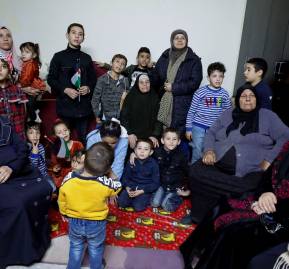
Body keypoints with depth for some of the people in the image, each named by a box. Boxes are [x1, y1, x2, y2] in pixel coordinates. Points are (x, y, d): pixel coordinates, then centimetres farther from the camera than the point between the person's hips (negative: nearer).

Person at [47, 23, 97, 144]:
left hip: (84, 105, 2)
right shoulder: (59, 56, 4)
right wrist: (65, 90, -13)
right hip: (65, 104, -2)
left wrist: (89, 88, -5)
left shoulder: (87, 58, 12)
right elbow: (51, 79, 2)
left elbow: (93, 78, 17)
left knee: (83, 138, 5)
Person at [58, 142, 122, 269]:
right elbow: (118, 186, -9)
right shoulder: (105, 183, -34)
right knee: (96, 249, 28)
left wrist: (65, 214, 12)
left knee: (76, 248, 30)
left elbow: (62, 202, -7)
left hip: (74, 222, 2)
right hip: (97, 224, -1)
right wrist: (109, 172, -8)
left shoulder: (68, 180, -26)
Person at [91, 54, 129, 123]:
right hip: (106, 118, -2)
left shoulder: (125, 81, 5)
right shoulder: (102, 79, -5)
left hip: (121, 119, 3)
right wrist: (97, 116, -6)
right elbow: (95, 99, -5)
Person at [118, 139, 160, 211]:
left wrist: (142, 191, -17)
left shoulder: (153, 164, -8)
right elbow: (125, 177, 6)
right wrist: (127, 187, -14)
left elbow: (155, 183, -7)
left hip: (145, 190, -3)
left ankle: (144, 199, 7)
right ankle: (133, 199, 9)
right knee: (121, 203, -16)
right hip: (131, 187, 3)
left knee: (138, 207, -22)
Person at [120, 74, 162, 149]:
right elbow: (123, 117, 0)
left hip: (150, 138, 0)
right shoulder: (131, 97, 4)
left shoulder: (155, 98, 4)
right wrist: (130, 133, -10)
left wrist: (155, 135, -11)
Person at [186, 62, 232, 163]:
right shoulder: (200, 92, -7)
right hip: (199, 127, -2)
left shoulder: (224, 94, 1)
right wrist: (188, 128, -3)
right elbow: (191, 111, -3)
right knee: (197, 153, 6)